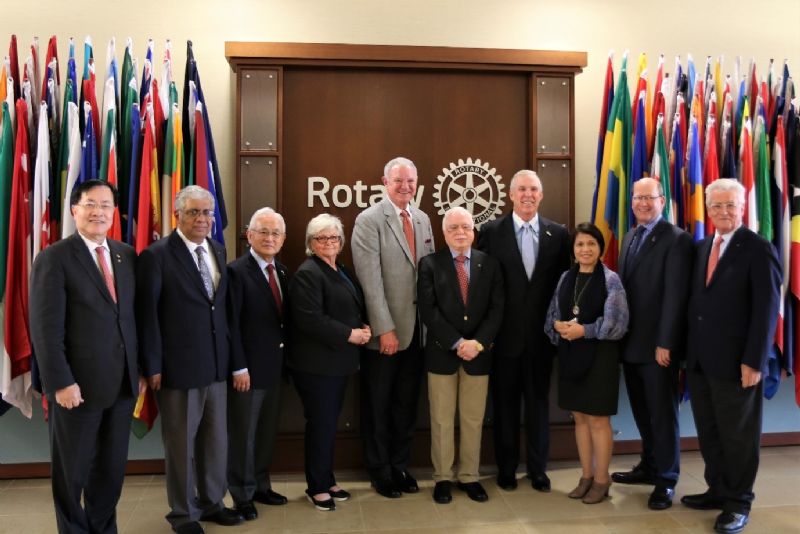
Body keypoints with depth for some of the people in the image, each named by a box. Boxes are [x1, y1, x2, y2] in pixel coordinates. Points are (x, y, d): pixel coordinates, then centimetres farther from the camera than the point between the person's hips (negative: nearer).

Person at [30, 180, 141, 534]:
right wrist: (61, 383, -17)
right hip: (78, 385, -5)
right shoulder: (53, 258, -9)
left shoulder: (127, 255, 7)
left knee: (112, 467, 17)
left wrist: (140, 368, 7)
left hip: (123, 382, 5)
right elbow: (45, 329, -13)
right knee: (71, 471, 14)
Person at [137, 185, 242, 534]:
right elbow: (147, 315, -10)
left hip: (217, 363, 6)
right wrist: (153, 366, -10)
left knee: (216, 439, 15)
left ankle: (211, 502, 34)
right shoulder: (157, 255, -10)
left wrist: (231, 354, 8)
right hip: (178, 366, -5)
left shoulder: (219, 251, 9)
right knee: (181, 443, 9)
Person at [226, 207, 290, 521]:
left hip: (275, 365, 7)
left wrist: (285, 355, 9)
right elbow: (231, 324, -15)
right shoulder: (237, 271, -12)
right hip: (248, 367, -7)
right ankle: (242, 495, 22)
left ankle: (261, 486, 33)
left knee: (267, 431, 17)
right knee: (243, 434, 7)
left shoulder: (282, 271, 9)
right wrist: (239, 368, -17)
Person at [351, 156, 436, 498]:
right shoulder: (369, 220, -10)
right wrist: (385, 329, -18)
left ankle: (400, 466, 31)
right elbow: (371, 280, -15)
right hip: (385, 332, -5)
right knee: (378, 406, 10)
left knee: (407, 403, 15)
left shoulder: (423, 219, 10)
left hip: (417, 329, 6)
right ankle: (380, 472, 26)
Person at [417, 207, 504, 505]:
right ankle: (442, 478, 20)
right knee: (442, 420, 7)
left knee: (473, 420, 10)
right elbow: (428, 311, -9)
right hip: (442, 353, -2)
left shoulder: (489, 265, 6)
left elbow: (496, 309, 0)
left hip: (479, 353, 2)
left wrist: (478, 342, -13)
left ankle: (469, 477, 24)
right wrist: (457, 343, -15)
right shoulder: (429, 264, -1)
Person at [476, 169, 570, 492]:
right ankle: (506, 469, 26)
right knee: (505, 405, 10)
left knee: (539, 403, 12)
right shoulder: (491, 232, -3)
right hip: (505, 335, -1)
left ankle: (538, 469, 28)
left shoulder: (558, 234, 3)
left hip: (541, 335, 2)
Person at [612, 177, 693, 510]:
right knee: (642, 412, 16)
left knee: (663, 413, 5)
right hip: (631, 343, 7)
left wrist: (665, 343, -18)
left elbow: (675, 295, -15)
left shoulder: (676, 239, -9)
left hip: (657, 345, -7)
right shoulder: (629, 238, 15)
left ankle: (666, 479, 18)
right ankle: (650, 466, 31)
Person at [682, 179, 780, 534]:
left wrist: (754, 361, -17)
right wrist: (689, 348, 7)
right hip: (700, 359, 6)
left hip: (735, 361, -6)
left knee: (737, 435, 8)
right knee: (708, 432, 14)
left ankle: (739, 501, 24)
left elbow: (766, 309, -13)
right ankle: (718, 490, 30)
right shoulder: (702, 247, 11)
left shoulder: (758, 249, -9)